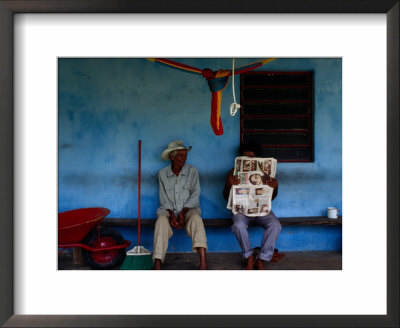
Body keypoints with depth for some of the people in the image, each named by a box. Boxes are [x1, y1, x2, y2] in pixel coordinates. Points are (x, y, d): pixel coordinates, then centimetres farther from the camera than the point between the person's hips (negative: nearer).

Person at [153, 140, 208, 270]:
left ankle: (203, 262, -44)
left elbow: (194, 196, -3)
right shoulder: (162, 173, 6)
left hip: (188, 209, -1)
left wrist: (182, 213, -15)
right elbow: (164, 199, 3)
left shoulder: (192, 171, 2)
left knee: (196, 217, -34)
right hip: (169, 210, 1)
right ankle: (157, 264, -38)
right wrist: (171, 214, -15)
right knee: (161, 220, -32)